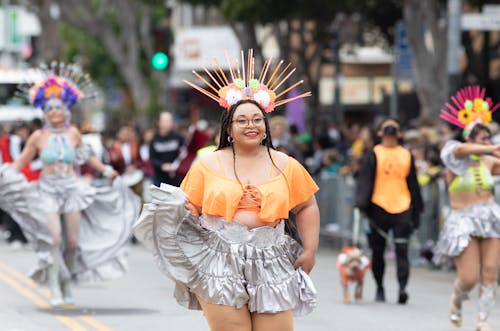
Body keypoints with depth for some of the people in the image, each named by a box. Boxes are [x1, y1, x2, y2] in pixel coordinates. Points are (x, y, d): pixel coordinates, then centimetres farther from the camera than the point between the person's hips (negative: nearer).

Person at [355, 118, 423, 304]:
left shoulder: (406, 155, 14)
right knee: (378, 251, 7)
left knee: (402, 250, -10)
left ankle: (402, 288, -17)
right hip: (379, 208, -1)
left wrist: (416, 212, 17)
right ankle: (379, 288, 20)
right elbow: (364, 181, -2)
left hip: (402, 209, 1)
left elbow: (413, 184, 18)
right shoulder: (373, 154, 5)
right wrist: (362, 205, -13)